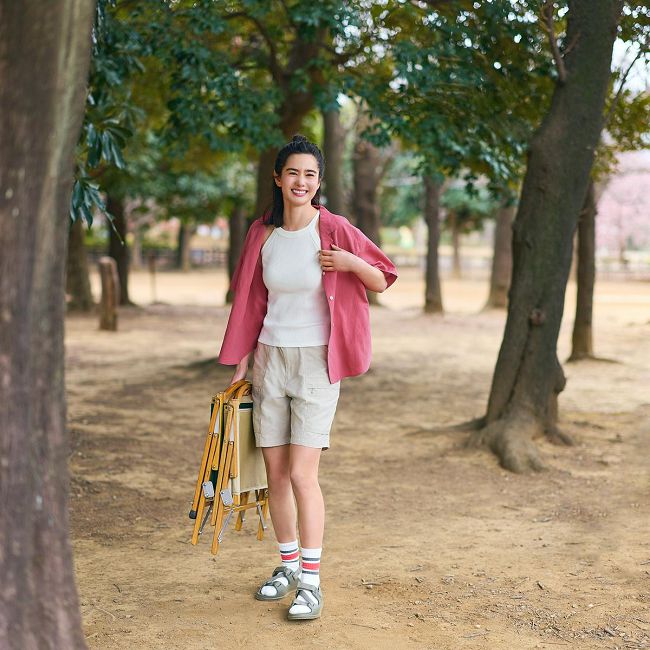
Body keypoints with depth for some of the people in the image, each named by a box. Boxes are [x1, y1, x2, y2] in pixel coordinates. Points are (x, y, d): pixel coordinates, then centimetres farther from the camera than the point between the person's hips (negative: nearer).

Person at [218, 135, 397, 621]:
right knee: (276, 473, 8)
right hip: (270, 357, 4)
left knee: (302, 473, -10)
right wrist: (241, 363, 12)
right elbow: (251, 303, 11)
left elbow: (382, 282, -1)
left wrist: (352, 263, -21)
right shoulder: (263, 233, 3)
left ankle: (311, 581, 0)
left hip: (316, 361, -4)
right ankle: (288, 565, 24)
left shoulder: (334, 230, -7)